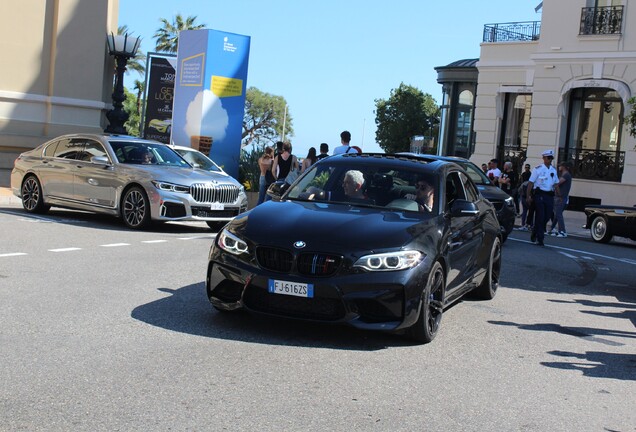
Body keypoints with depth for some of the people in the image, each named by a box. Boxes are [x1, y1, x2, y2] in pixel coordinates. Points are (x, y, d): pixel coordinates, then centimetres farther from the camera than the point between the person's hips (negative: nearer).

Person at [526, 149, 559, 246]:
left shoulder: (553, 170, 14)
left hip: (550, 195, 5)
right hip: (539, 194, -5)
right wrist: (528, 196, -10)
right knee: (540, 217, -5)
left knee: (547, 216, 5)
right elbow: (531, 183, -4)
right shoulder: (538, 169, -3)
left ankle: (535, 234, 25)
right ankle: (539, 239, 1)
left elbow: (556, 184, 21)